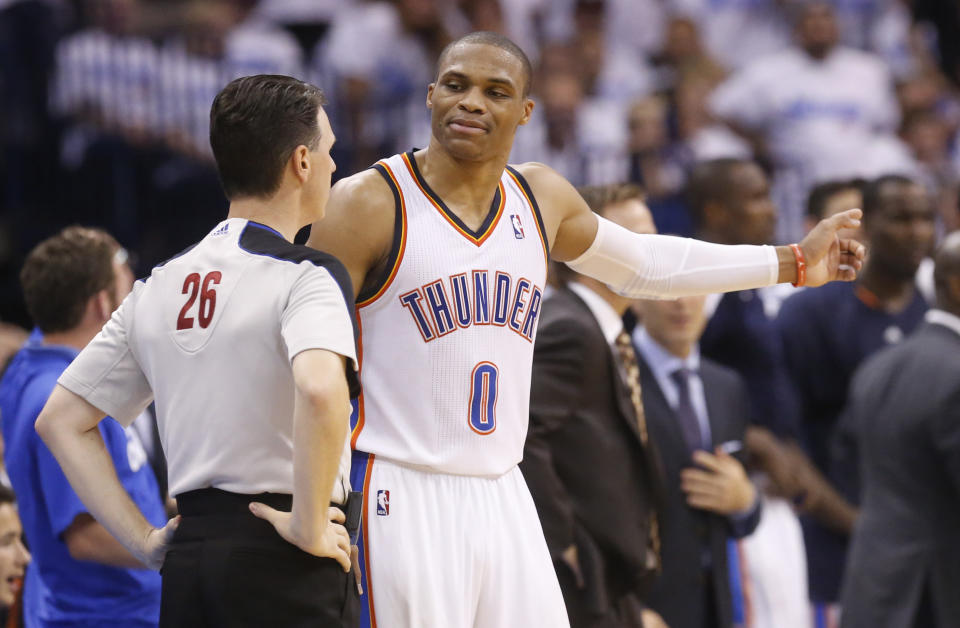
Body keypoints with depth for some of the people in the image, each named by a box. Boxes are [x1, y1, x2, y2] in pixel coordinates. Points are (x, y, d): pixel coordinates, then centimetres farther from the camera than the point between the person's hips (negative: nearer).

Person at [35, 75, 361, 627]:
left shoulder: (158, 289, 13)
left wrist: (144, 540, 13)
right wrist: (308, 525, -18)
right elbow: (320, 390, -28)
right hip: (284, 564, -7)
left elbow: (61, 421, 16)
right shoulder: (307, 277, -8)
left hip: (188, 558, 7)